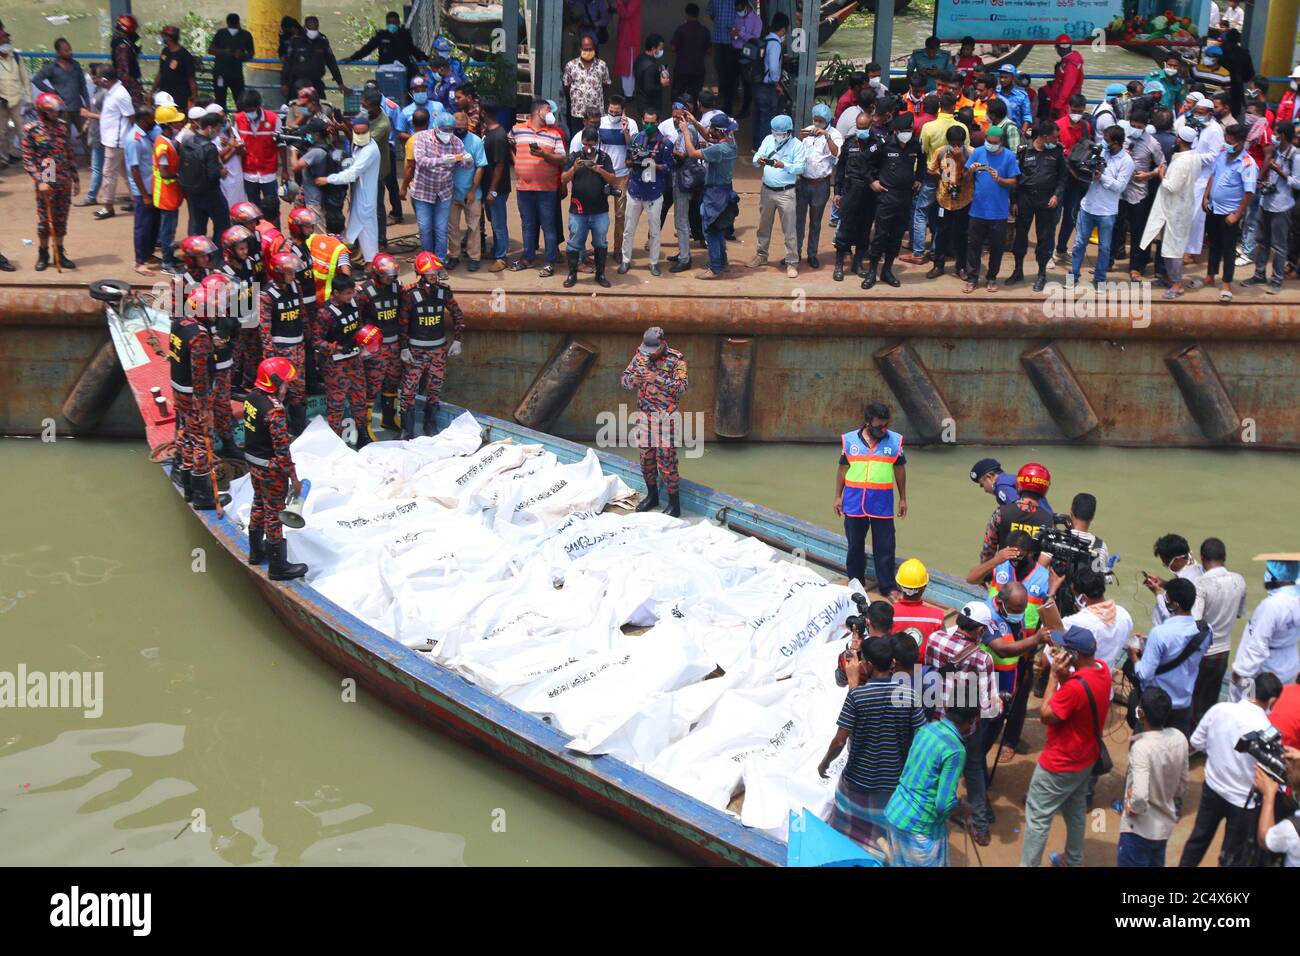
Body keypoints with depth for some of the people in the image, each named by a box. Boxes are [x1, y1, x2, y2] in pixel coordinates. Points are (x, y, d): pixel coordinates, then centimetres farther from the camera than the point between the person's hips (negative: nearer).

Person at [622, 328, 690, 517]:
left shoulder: (676, 359, -11)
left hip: (666, 416, -6)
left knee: (666, 459, -6)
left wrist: (658, 379, -29)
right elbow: (624, 379, 8)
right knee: (646, 457, 14)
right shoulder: (640, 355, 5)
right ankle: (652, 496, 31)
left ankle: (674, 504, 3)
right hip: (644, 414, 6)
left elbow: (683, 386, -18)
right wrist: (632, 379, -16)